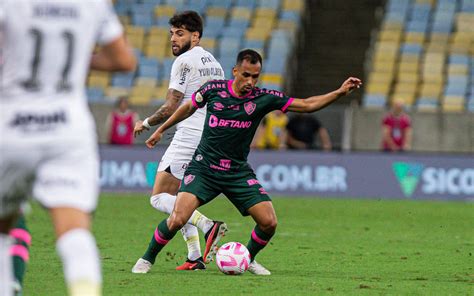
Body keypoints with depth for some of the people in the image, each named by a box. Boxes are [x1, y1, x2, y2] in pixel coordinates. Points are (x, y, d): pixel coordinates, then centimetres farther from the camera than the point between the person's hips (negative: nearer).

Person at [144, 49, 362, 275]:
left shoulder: (264, 98, -5)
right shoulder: (214, 89, -6)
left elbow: (307, 105, -5)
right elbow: (189, 108, 13)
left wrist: (340, 92, -16)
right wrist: (161, 129, 21)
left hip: (238, 173, 2)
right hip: (203, 169, -2)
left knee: (269, 222, -10)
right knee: (177, 220, -21)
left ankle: (248, 259, 19)